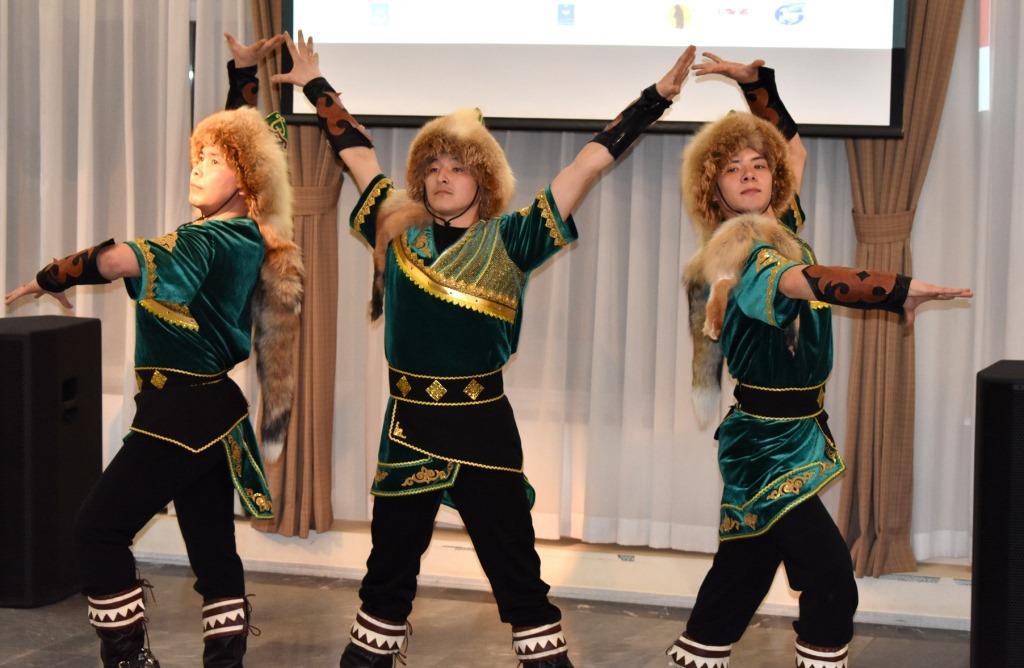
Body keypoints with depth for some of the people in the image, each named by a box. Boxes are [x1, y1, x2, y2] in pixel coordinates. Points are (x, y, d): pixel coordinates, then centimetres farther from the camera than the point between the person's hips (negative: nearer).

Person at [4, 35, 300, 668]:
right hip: (207, 405, 10)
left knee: (99, 529, -2)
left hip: (181, 410, -10)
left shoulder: (209, 242, -19)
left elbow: (121, 258, -30)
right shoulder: (247, 241, 8)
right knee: (213, 545, 11)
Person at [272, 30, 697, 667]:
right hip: (408, 424, 3)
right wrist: (317, 85, 25)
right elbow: (357, 150, 18)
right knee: (389, 565, 15)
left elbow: (592, 162, -5)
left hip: (482, 424, -3)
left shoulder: (509, 238, -3)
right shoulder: (398, 231, 5)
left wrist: (656, 98, -7)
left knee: (515, 568, 2)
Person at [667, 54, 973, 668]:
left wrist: (757, 81, 16)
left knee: (747, 563, 17)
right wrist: (902, 291, -45)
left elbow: (795, 148, 23)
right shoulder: (741, 249, -18)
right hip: (772, 438, -9)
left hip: (782, 431, 9)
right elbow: (807, 283, -39)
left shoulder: (783, 224, 7)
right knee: (830, 579, -11)